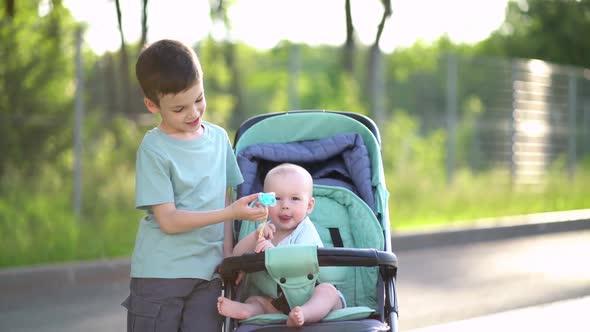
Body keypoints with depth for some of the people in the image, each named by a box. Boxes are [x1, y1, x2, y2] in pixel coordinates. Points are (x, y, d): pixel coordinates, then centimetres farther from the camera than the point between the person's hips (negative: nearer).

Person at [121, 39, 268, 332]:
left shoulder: (218, 138, 7)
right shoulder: (154, 150, -9)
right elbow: (168, 220, -15)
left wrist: (228, 253, 1)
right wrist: (232, 212, -21)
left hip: (208, 273, 4)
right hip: (160, 275, -4)